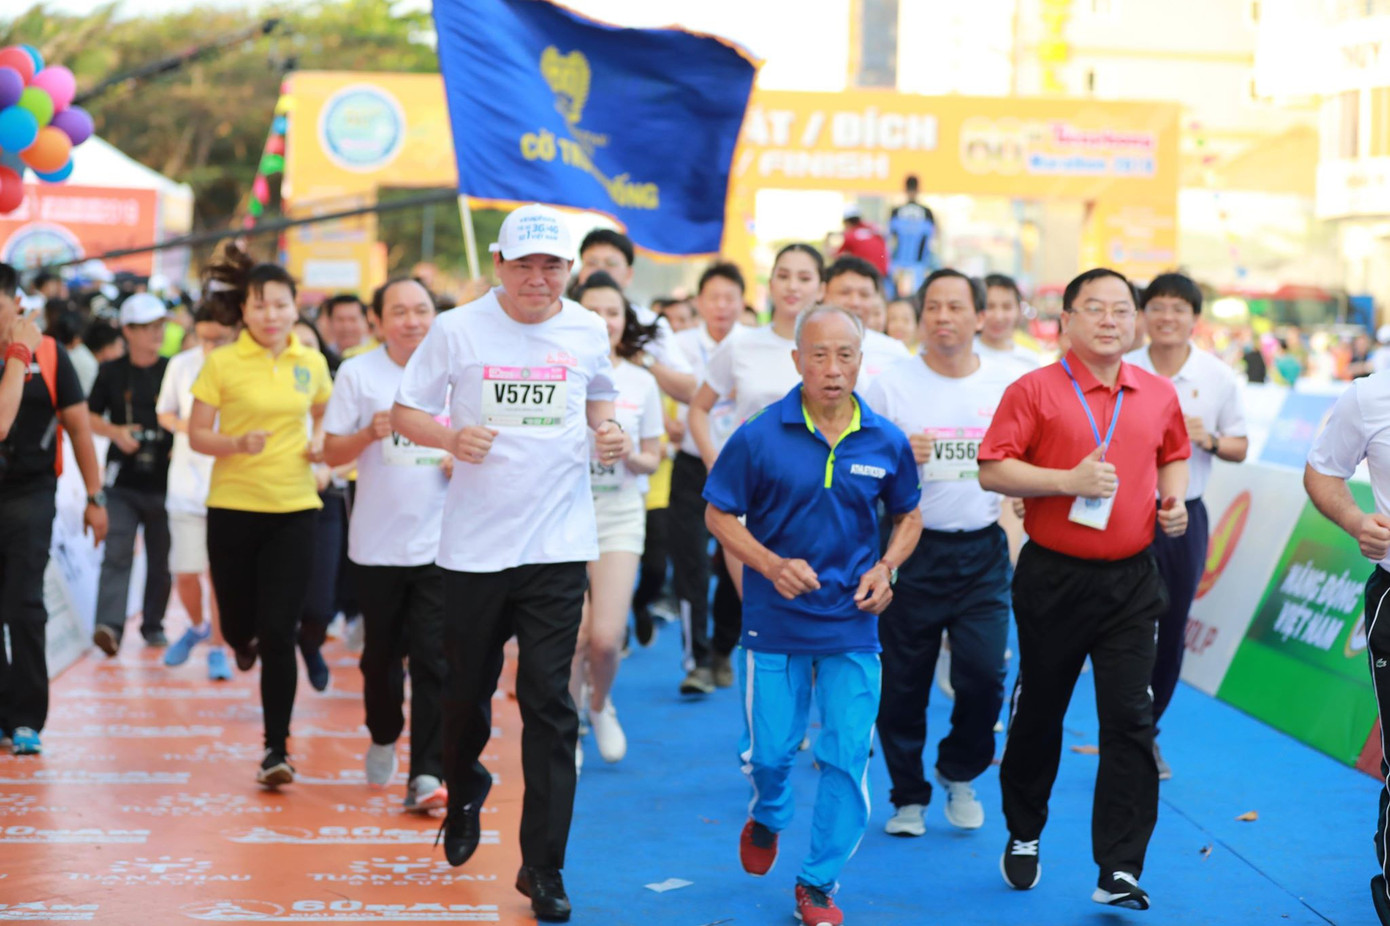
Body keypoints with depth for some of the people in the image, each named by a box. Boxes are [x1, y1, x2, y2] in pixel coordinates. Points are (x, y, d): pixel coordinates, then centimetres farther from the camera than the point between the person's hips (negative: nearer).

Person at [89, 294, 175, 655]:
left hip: (164, 481, 1)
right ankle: (109, 625, -21)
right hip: (123, 481, -1)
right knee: (116, 553, -13)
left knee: (161, 560, 9)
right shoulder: (112, 373, 4)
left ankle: (153, 624, 23)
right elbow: (88, 417, 8)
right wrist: (115, 432, -11)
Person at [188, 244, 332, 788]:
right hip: (233, 505, -1)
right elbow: (197, 435, -3)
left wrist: (320, 441, 1)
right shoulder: (221, 363, -5)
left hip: (293, 508, 1)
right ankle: (242, 642, 52)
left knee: (278, 635, -6)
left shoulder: (312, 363, 3)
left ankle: (276, 749, 1)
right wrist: (238, 443, -21)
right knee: (238, 622, 11)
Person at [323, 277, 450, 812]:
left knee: (433, 658, -9)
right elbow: (332, 452, 2)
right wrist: (370, 434, -17)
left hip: (440, 542, -1)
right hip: (378, 541, 1)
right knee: (382, 654, 13)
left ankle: (426, 775, -10)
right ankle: (383, 739, 39)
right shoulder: (358, 374, 2)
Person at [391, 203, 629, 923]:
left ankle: (542, 867, 3)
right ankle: (464, 792, 45)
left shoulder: (587, 331, 4)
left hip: (558, 543, 0)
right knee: (466, 690, 12)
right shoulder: (458, 330, -2)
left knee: (548, 701, -5)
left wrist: (607, 432, 1)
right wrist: (450, 438, -16)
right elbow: (404, 412, 3)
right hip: (474, 544, 0)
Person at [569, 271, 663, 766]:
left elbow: (651, 459, 10)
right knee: (574, 635, -3)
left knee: (606, 636, -9)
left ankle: (600, 706, 25)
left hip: (619, 514, 1)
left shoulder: (642, 383, 4)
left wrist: (628, 456, -11)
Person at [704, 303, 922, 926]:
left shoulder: (886, 442, -2)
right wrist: (773, 566, -16)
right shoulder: (759, 436, -9)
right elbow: (719, 514, -2)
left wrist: (886, 567, -6)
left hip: (854, 624, 1)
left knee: (847, 759, -1)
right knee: (769, 752, 8)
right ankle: (767, 818, 44)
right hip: (775, 620, -1)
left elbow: (908, 517, 13)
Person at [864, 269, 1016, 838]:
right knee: (903, 683, 3)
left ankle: (960, 775, 20)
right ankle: (908, 796, 21)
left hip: (982, 552, 1)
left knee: (983, 674, -7)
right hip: (912, 551, -1)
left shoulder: (1007, 385, 5)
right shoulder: (889, 387, -1)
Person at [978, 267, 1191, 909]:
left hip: (1131, 581, 2)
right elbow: (991, 470, -11)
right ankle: (1023, 836, 35)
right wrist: (1070, 481, -20)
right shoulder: (1035, 390, -6)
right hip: (1053, 578, -2)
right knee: (1038, 713, 13)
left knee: (1130, 719, -6)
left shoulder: (1159, 396, 7)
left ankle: (1119, 871, -3)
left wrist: (1174, 498, 4)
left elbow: (1173, 455, 24)